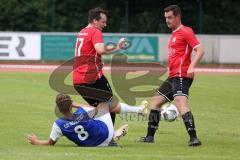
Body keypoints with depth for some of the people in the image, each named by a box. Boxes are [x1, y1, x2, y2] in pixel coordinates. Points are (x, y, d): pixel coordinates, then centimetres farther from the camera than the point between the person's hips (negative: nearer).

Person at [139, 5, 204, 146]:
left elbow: (200, 50, -17)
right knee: (156, 101, 16)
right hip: (173, 77, 11)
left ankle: (194, 138, -34)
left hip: (181, 76, -10)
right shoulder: (174, 34, 20)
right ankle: (150, 137, 24)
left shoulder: (186, 31, -8)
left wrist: (192, 66, -30)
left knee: (180, 102, -27)